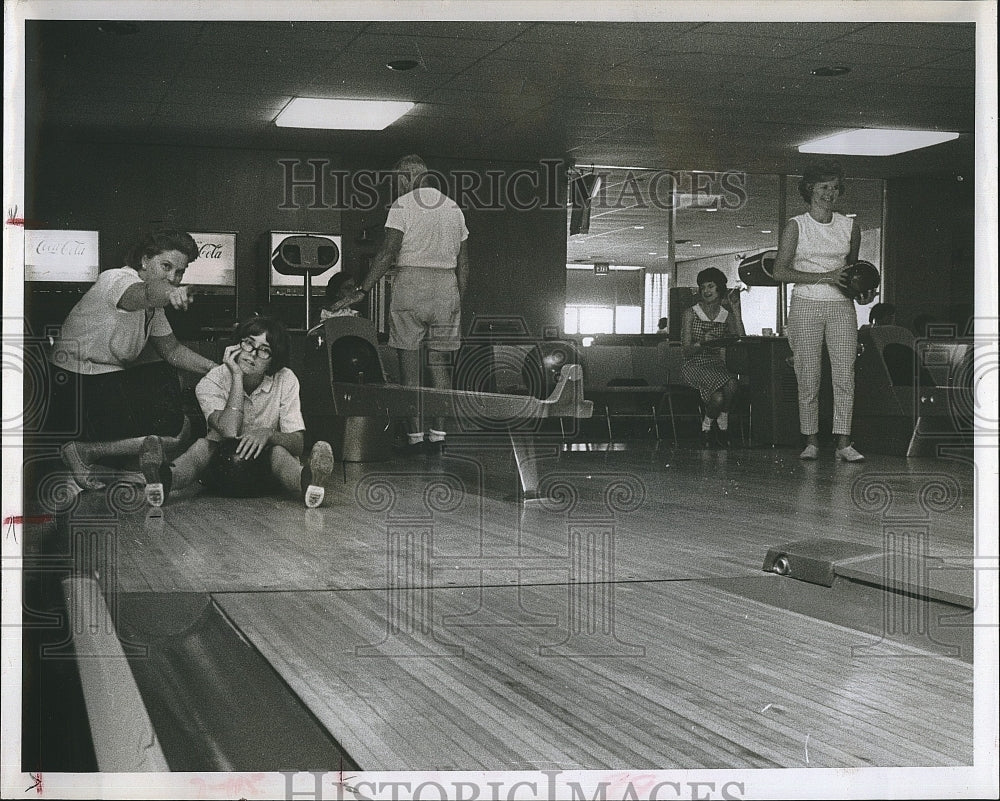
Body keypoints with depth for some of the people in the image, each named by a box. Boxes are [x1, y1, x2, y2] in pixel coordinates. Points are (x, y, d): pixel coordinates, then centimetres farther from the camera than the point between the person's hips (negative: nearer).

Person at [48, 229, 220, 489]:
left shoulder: (153, 305, 12)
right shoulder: (118, 279, -18)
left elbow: (172, 350, 19)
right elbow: (146, 292, -43)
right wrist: (170, 293, -66)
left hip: (110, 378, 10)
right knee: (178, 430, -10)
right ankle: (84, 451, -9)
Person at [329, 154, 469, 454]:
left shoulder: (403, 205, -2)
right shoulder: (454, 208, 15)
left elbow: (387, 254, -11)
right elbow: (463, 264, 14)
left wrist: (362, 291, -9)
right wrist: (459, 302, 20)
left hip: (411, 284, -5)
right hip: (447, 286, 5)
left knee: (409, 362, -1)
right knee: (439, 363, 8)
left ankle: (415, 435, -2)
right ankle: (438, 433, 7)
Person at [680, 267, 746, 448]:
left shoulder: (727, 315, 12)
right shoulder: (690, 313, 2)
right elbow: (686, 351, -3)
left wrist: (736, 312, -1)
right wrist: (702, 342, -24)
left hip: (717, 364, 3)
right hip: (695, 364, -3)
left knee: (732, 384, -34)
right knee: (718, 397, -33)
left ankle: (723, 425, -11)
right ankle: (706, 428, -3)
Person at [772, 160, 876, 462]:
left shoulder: (849, 226, 11)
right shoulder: (796, 226, 1)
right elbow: (780, 271, -6)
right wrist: (823, 277, -13)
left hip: (841, 307, 2)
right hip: (806, 305, -2)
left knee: (845, 376, -6)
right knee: (808, 378, -2)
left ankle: (843, 443, -5)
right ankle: (811, 441, 7)